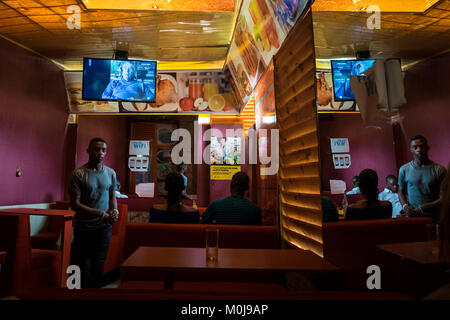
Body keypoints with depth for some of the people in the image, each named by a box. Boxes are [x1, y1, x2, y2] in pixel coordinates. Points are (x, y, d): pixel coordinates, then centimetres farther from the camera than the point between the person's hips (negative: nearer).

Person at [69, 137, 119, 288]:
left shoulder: (111, 173, 4)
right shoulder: (78, 174, -9)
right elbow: (75, 204, -12)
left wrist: (114, 210, -9)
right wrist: (101, 214, -17)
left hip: (104, 227, 2)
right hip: (83, 229, -2)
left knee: (99, 266, 6)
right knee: (85, 266, 12)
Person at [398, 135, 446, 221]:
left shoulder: (439, 170, -5)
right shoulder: (404, 169, 0)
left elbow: (442, 197, -6)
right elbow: (401, 192, 9)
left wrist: (422, 209, -17)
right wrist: (405, 206, -11)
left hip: (433, 217, -1)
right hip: (411, 215, 1)